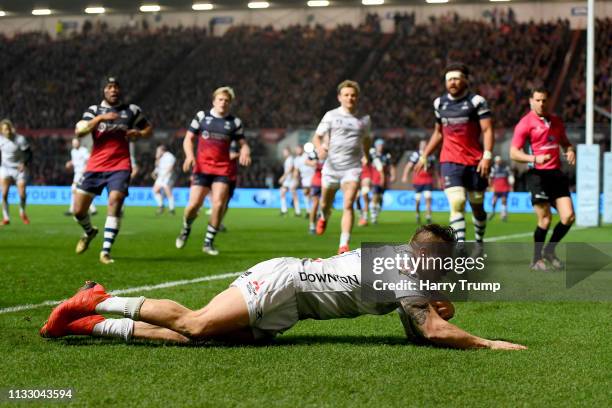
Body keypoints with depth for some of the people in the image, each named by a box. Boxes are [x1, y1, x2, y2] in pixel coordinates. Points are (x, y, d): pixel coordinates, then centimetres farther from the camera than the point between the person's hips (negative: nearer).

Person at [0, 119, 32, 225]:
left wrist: (24, 164, -27)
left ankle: (22, 212, 24)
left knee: (22, 194, -6)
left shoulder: (20, 139, -17)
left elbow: (29, 154, -12)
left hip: (19, 169, -2)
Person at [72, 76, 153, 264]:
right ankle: (89, 232, 36)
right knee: (78, 210, 1)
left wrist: (139, 134, -4)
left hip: (120, 166, -1)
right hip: (95, 167, 1)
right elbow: (79, 131, -9)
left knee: (115, 203, -21)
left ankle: (105, 251, -16)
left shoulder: (132, 110, 9)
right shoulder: (94, 110, 6)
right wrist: (100, 118, -20)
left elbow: (149, 129, 19)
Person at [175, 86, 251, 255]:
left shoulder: (235, 122, 8)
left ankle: (208, 242, 3)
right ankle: (186, 229, 23)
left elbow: (242, 143, 12)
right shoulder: (201, 116, 7)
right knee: (194, 204, -9)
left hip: (224, 168, 1)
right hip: (202, 167, -1)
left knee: (219, 204, -12)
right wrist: (190, 155, -9)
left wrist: (245, 152, -12)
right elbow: (188, 139, 9)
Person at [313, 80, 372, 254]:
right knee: (326, 204, 14)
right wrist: (319, 148, -17)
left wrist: (366, 156, 20)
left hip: (352, 167, 0)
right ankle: (324, 218, 52)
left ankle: (344, 244, -21)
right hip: (332, 166, 0)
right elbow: (317, 136, 2)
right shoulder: (331, 116, 3)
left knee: (348, 205, -17)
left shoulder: (364, 119, 10)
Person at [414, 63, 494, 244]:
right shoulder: (440, 103, 11)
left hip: (475, 162, -1)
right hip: (450, 162, 2)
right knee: (457, 204, -15)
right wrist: (424, 156, 22)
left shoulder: (477, 101, -2)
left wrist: (487, 156, -21)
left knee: (477, 207, 10)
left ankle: (479, 244, 30)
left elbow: (487, 130, -8)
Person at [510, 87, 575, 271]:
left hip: (556, 173, 6)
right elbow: (513, 153, -9)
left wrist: (570, 151, 5)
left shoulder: (556, 121, 15)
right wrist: (534, 158, -25)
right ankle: (537, 260, 8)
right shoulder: (525, 123, -4)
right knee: (545, 219, -10)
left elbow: (565, 142, 30)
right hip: (537, 174, -6)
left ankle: (549, 251, 18)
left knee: (568, 216, -4)